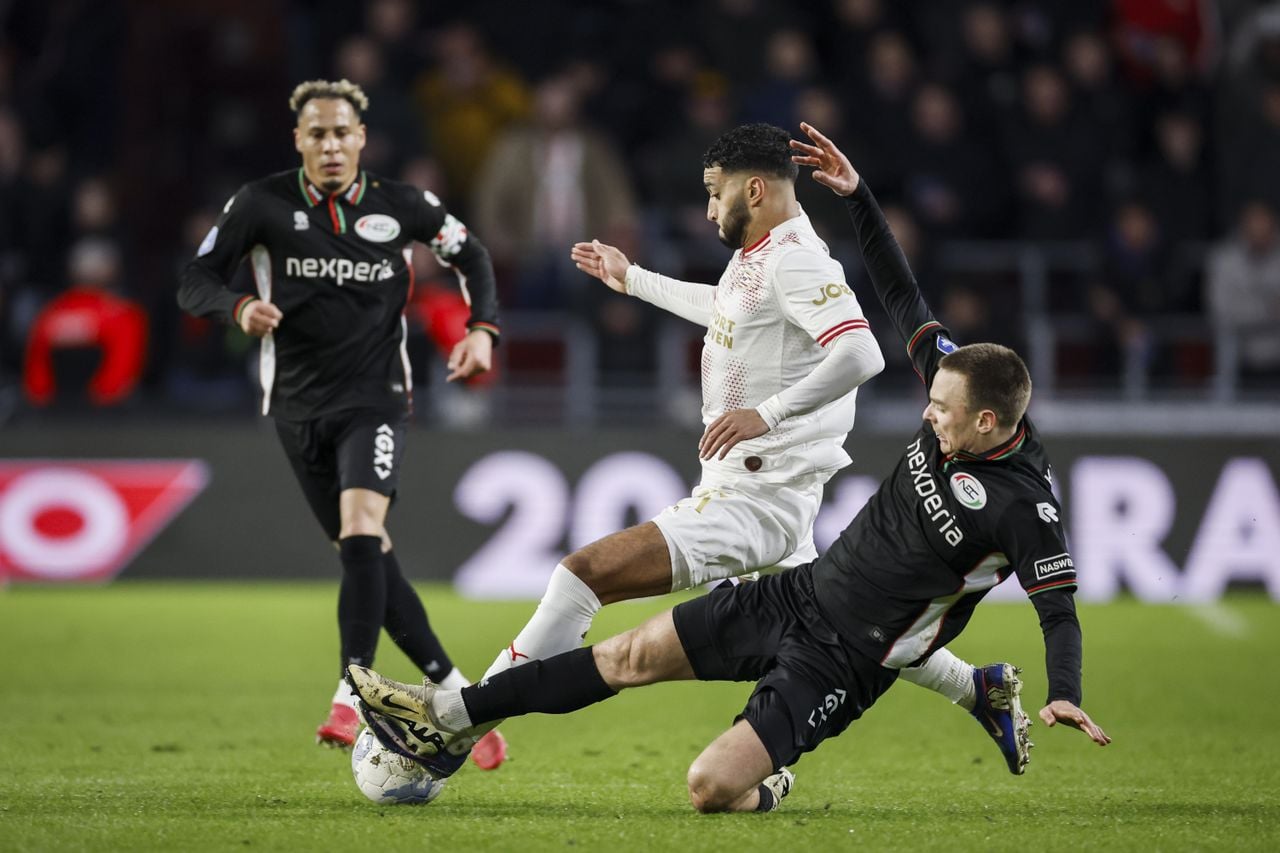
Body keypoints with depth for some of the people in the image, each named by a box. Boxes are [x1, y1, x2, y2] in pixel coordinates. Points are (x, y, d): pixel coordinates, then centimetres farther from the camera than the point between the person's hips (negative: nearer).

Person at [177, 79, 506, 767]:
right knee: (368, 558, 2)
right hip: (299, 407, 2)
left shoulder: (400, 207, -2)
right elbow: (196, 282, -4)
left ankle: (351, 698, -29)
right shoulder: (263, 204, -4)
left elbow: (469, 253, 14)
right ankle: (459, 697, 13)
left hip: (373, 400, -2)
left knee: (362, 529, -26)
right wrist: (240, 308, -26)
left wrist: (482, 330, -2)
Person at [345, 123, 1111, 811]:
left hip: (840, 662, -7)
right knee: (634, 655, 10)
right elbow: (903, 297, 5)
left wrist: (1066, 696, -38)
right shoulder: (959, 401, -3)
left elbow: (1060, 610, -22)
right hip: (798, 593, 7)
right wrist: (856, 196, 1)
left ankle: (770, 790, 18)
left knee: (712, 786, -18)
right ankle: (454, 718, 19)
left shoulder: (1023, 505, -23)